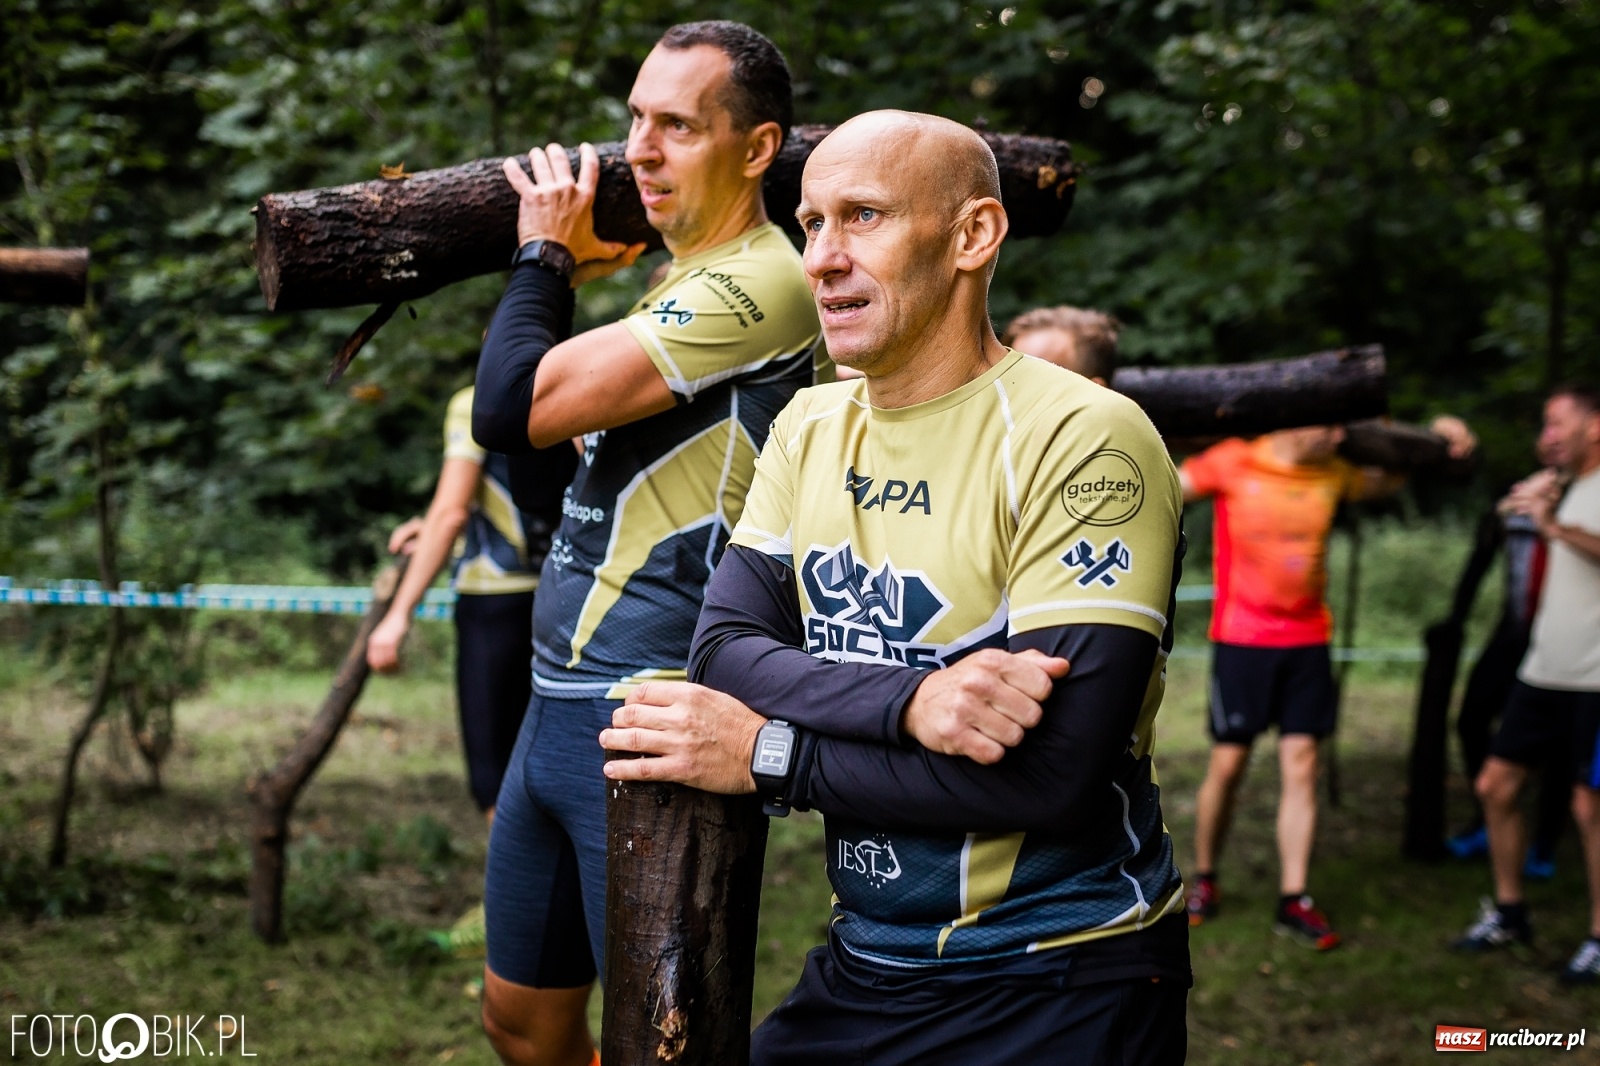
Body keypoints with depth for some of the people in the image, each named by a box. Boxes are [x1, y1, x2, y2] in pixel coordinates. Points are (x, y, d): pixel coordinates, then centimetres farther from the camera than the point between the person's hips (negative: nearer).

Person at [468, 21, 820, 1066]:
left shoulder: (757, 282, -17)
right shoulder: (683, 286, 15)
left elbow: (513, 409, -21)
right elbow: (547, 458, 19)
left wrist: (542, 255, -3)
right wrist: (562, 279, 9)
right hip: (560, 707, 10)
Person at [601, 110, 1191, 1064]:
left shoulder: (1082, 438, -17)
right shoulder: (811, 426, 5)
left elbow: (1054, 770, -24)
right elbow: (723, 652, -6)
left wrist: (764, 754, -18)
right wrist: (911, 701, -25)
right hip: (864, 967, 6)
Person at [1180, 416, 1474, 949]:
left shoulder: (1334, 473, 2)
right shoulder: (1234, 463, -9)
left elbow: (1388, 478, 20)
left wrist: (1435, 435, 5)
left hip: (1307, 641, 3)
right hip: (1241, 640, -3)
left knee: (1301, 766, 0)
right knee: (1227, 764, 3)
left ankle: (1293, 900, 4)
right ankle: (1204, 879, 23)